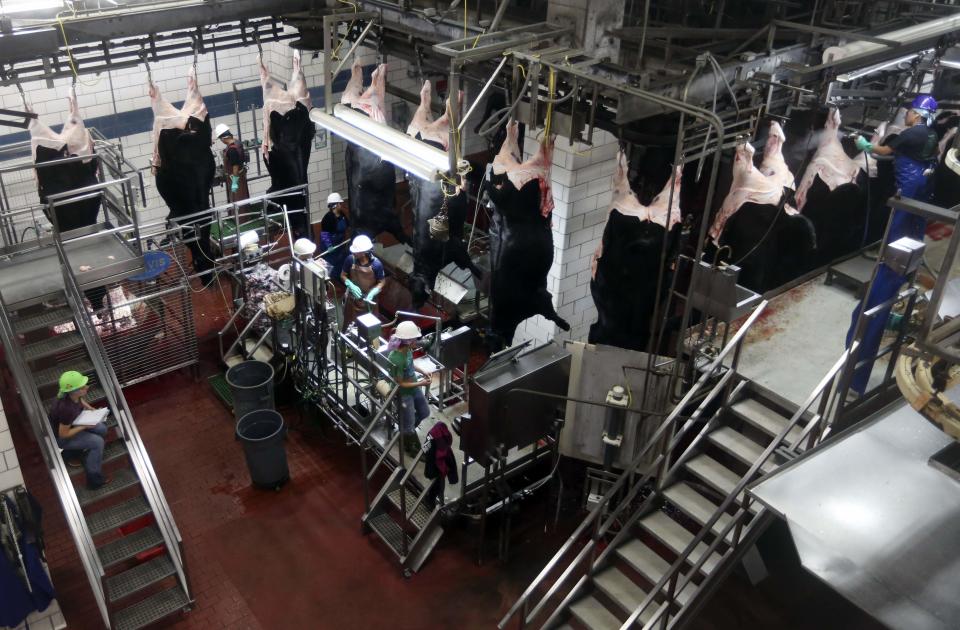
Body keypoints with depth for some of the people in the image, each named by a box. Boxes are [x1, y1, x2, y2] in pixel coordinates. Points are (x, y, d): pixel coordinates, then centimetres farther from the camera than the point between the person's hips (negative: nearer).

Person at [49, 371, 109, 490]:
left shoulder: (73, 395, -19)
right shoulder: (67, 409, -41)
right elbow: (63, 434, -27)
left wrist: (88, 407, -4)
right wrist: (85, 426, -22)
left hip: (71, 423, 8)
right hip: (59, 437, -8)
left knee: (101, 429, 2)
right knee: (98, 442, -13)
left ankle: (90, 456, 20)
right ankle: (94, 479, 0)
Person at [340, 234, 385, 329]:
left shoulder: (376, 264, -21)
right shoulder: (350, 259, -15)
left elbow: (381, 282, -9)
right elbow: (343, 276, -1)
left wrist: (372, 293, -25)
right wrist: (351, 286, -19)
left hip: (368, 300, -2)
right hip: (352, 298, 2)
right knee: (349, 324, 15)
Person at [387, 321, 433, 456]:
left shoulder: (407, 349, -14)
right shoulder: (396, 360, -37)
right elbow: (400, 384, -25)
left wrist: (422, 372, -1)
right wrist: (420, 384, -21)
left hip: (414, 388, 8)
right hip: (404, 393, -8)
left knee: (425, 412, 27)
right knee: (409, 424, 14)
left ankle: (404, 432, 51)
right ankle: (413, 448, 41)